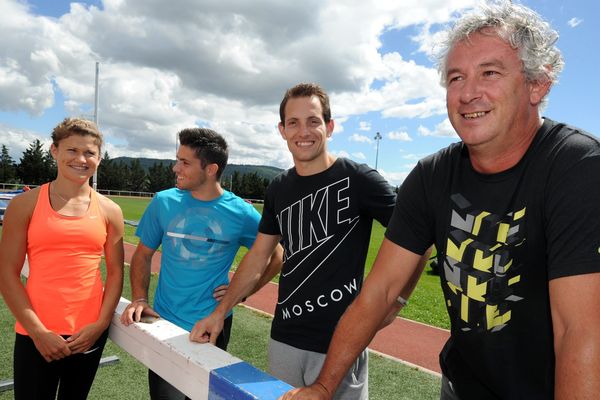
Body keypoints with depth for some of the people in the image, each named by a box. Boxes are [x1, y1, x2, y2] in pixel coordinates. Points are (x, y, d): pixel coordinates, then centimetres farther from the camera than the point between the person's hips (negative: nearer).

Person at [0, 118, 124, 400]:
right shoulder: (26, 204, -3)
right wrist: (38, 331, -10)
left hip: (90, 335, 2)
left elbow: (115, 272, 4)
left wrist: (100, 324, -6)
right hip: (36, 334, -2)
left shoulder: (109, 211, 2)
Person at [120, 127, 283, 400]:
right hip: (165, 323, 1)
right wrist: (139, 299, -9)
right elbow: (143, 255, 4)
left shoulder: (241, 213, -11)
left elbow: (276, 257, 1)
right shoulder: (164, 202, -6)